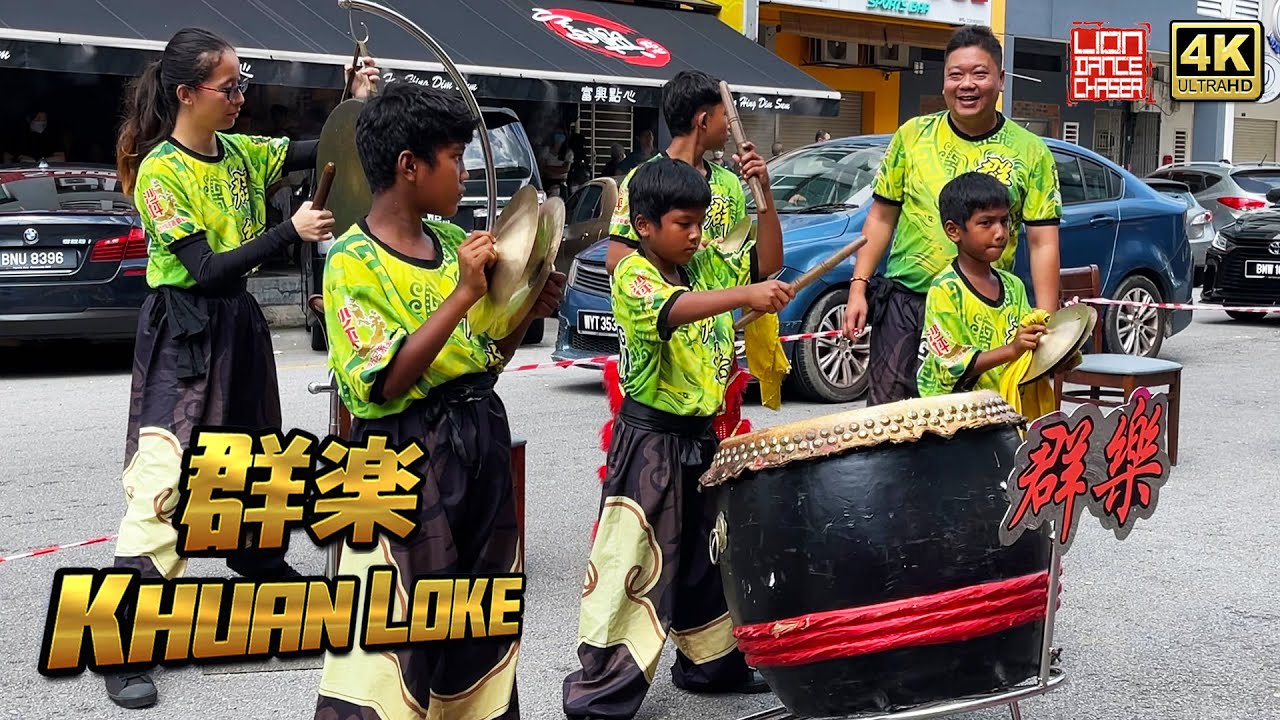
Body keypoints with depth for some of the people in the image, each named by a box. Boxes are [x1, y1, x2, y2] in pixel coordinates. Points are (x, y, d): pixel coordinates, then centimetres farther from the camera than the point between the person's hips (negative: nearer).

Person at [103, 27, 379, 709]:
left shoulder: (239, 153, 5)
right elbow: (207, 270, -21)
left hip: (238, 324, 8)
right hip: (181, 333, -7)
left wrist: (360, 102, -6)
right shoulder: (160, 172, -15)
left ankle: (263, 567, 45)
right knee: (163, 475, -16)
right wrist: (290, 232, -23)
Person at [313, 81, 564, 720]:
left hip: (482, 443, 7)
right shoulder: (353, 262, -12)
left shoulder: (453, 243, 8)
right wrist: (464, 294, -26)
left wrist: (530, 312, -3)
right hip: (406, 458, -7)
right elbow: (385, 384, -22)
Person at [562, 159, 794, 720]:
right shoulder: (633, 276, -16)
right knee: (632, 567, -5)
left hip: (700, 436, 8)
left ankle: (711, 661, 36)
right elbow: (672, 310, -35)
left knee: (705, 557, 19)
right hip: (649, 440, -7)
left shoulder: (706, 263, 8)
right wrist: (746, 295, -49)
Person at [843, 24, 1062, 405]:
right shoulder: (913, 135, 3)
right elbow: (881, 217, 9)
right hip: (903, 305, 1)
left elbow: (1043, 243, -2)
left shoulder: (1030, 153, 0)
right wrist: (858, 288, 1)